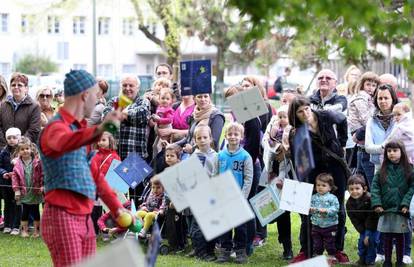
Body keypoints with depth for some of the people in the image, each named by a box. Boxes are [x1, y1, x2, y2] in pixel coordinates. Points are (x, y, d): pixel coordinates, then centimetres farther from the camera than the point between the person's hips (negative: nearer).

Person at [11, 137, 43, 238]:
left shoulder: (37, 162, -9)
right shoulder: (17, 164, -4)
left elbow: (42, 174, -6)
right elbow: (15, 177, -3)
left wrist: (42, 186, -12)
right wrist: (16, 189, -8)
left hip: (35, 192, -1)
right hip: (24, 193, 1)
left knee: (35, 212, 9)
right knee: (24, 212, 8)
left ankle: (37, 230, 20)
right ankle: (24, 230, 18)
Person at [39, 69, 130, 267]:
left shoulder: (79, 128, 19)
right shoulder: (56, 128, -10)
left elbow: (93, 173, 27)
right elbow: (64, 142, -37)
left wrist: (116, 207, 23)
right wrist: (99, 130, -54)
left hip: (85, 219, 9)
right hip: (62, 218, -9)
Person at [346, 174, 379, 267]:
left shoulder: (370, 199, -31)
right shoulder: (349, 203, -15)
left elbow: (371, 218, -27)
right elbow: (355, 221, -11)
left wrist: (368, 234, -26)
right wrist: (363, 232, -18)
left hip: (375, 224, -4)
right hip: (363, 226, 4)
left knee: (371, 240, -14)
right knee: (362, 240, -2)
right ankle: (362, 260, 17)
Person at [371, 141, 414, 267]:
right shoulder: (383, 171, 4)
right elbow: (375, 186, 1)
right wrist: (376, 203, -10)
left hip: (401, 210, -2)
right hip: (386, 209, 2)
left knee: (399, 237, 7)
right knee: (387, 237, 8)